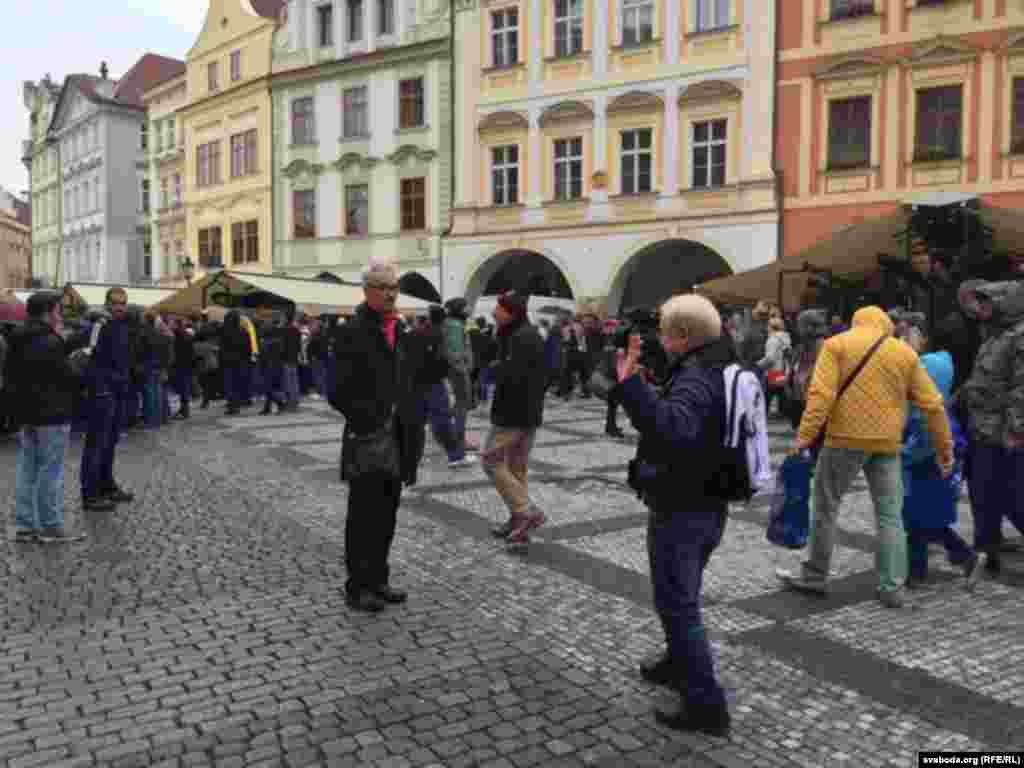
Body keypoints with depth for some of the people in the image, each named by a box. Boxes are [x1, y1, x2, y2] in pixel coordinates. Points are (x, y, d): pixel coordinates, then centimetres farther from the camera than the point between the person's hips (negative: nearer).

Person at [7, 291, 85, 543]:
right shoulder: (50, 342, -17)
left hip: (26, 414, 9)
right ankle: (51, 527, 3)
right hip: (52, 415, -9)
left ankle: (25, 525, 16)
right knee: (51, 472, -2)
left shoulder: (19, 341, 11)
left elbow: (15, 377, 16)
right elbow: (69, 378, -16)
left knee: (27, 470, 11)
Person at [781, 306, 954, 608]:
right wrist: (944, 448, 15)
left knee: (826, 507, 9)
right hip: (887, 444, 3)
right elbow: (933, 404, 9)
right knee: (890, 515, 10)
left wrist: (806, 434, -15)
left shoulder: (836, 344, 1)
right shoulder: (906, 352, 11)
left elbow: (821, 393, -12)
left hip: (845, 439, -3)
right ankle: (892, 588, 10)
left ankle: (816, 577, 17)